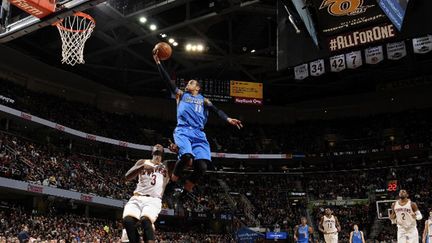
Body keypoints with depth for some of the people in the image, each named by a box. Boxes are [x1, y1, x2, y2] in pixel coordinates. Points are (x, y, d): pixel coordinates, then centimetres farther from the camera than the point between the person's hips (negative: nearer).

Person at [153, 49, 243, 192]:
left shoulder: (204, 100, 25)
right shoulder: (181, 94, 24)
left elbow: (216, 110, 8)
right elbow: (167, 80, 16)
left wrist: (228, 119, -12)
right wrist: (158, 62, 7)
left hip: (199, 134, 2)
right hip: (183, 131, -2)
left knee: (202, 166, -18)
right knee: (187, 156, -31)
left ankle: (187, 187, 4)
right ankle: (174, 178, -6)